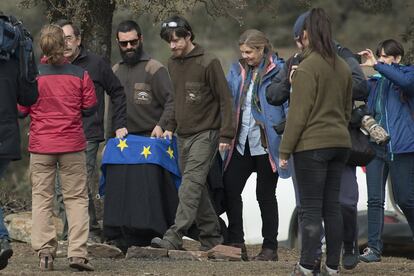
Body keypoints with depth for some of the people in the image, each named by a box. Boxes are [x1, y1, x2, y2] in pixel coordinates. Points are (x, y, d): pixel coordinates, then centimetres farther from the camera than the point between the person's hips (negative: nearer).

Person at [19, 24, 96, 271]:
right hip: (72, 144, 0)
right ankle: (78, 252, -3)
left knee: (42, 198, 7)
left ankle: (45, 250, -1)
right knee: (76, 197, 5)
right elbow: (90, 108, 3)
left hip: (41, 145, 0)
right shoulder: (79, 75, -5)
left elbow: (21, 109, 1)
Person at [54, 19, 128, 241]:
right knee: (62, 191, 3)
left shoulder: (96, 64, 3)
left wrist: (119, 125, 5)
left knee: (84, 190, -7)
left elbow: (117, 93, 11)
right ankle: (69, 237, 9)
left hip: (87, 138, -3)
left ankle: (92, 234, 2)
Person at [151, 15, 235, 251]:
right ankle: (212, 237, 18)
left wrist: (226, 134, -13)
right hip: (183, 135, 8)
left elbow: (225, 100, -9)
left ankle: (174, 237, -26)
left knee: (191, 184, -17)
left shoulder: (208, 63, -9)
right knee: (196, 188, 9)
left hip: (205, 134, -8)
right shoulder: (172, 65, 12)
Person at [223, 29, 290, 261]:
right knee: (230, 188, -2)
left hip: (266, 144, -5)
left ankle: (270, 247, 13)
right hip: (242, 143, 5)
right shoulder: (237, 71, 11)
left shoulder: (278, 71, -6)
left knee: (266, 195, 3)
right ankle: (236, 242, 7)